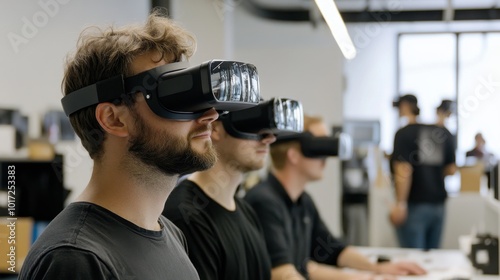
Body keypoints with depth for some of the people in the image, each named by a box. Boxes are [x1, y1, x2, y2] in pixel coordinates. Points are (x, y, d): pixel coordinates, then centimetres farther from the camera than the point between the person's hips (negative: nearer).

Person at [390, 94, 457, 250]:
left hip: (415, 205, -6)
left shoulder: (404, 134, -9)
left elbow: (404, 171, -18)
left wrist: (400, 203, -15)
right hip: (438, 204, 6)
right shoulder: (443, 133, 8)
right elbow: (451, 170, 10)